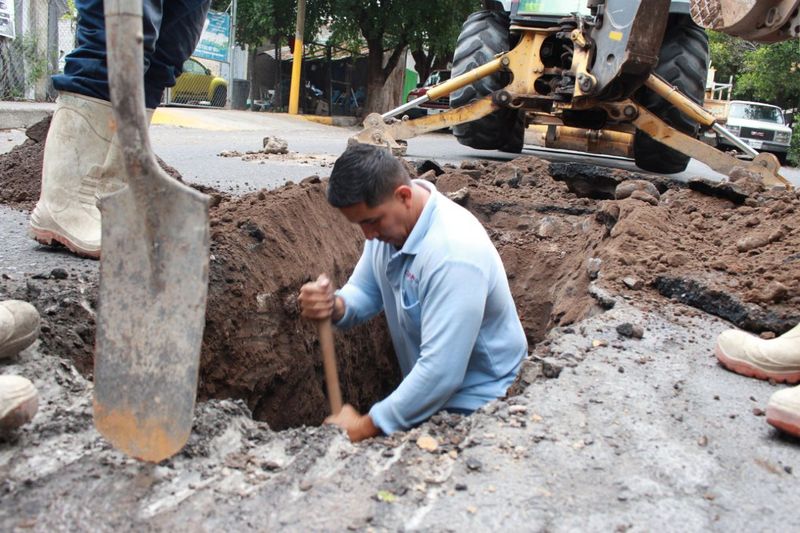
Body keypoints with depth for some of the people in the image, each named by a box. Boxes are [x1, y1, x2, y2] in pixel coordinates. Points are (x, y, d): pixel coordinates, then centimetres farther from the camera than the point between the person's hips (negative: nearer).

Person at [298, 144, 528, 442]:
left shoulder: (454, 254, -33)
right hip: (428, 390, 7)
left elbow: (439, 373, -33)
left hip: (477, 404, -7)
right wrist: (335, 306, -20)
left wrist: (366, 428, -25)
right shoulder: (386, 217, -7)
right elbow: (366, 291, 4)